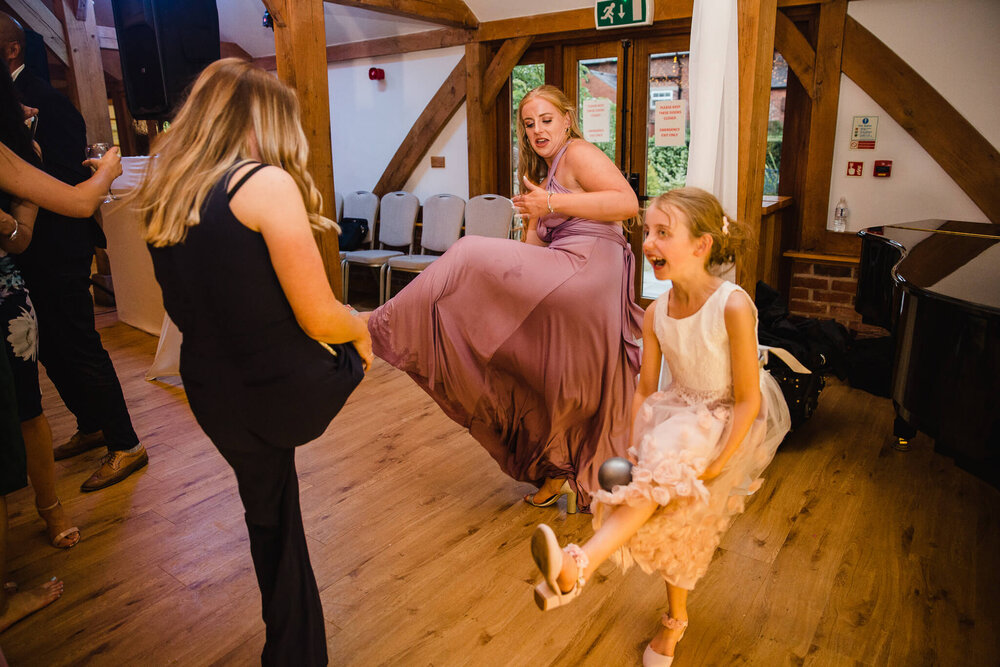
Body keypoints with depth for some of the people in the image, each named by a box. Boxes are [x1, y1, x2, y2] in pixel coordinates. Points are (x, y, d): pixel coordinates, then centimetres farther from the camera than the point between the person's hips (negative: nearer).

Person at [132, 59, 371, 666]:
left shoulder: (163, 194, 4)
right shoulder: (267, 184, -18)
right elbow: (320, 318, -19)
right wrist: (362, 332, 2)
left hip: (216, 399, 7)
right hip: (288, 393, -6)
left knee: (269, 513, 25)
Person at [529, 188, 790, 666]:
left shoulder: (733, 306, -24)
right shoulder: (656, 313, -7)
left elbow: (748, 398, -20)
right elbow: (645, 390, 1)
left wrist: (717, 463, -24)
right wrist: (634, 449, -12)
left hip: (727, 419, -6)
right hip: (678, 412, 6)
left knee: (662, 470, -31)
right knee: (667, 509, 4)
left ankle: (580, 565, -40)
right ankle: (676, 618, 27)